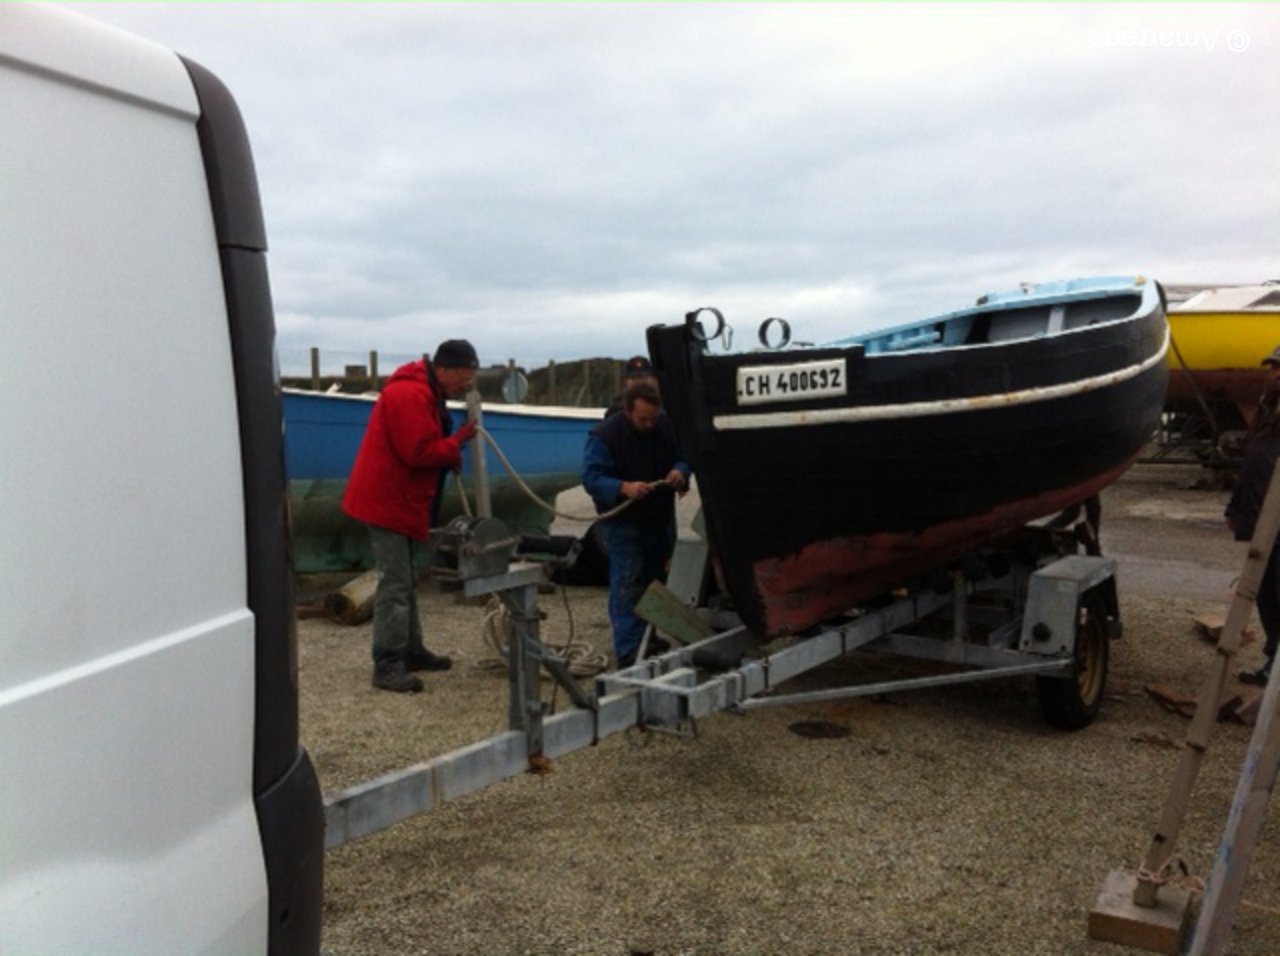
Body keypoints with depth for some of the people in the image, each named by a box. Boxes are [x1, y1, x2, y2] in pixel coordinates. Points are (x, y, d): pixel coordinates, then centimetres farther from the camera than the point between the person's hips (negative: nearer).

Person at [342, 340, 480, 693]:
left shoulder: (425, 392, 15)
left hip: (399, 500, 11)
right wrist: (457, 442, -13)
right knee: (394, 585, -10)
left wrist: (451, 453, 3)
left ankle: (411, 651, 27)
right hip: (388, 501, -11)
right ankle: (387, 666, -6)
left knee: (406, 582, 17)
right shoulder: (410, 395, -20)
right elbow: (419, 452, -25)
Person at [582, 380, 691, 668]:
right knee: (627, 586, -7)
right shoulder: (604, 435, -19)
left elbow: (682, 456, 8)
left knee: (659, 579, 17)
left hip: (661, 519, 6)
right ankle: (629, 652, -3)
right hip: (623, 523, -6)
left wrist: (680, 472, -16)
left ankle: (652, 638, 33)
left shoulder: (667, 426, -2)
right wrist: (623, 488, -39)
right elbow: (591, 477, -22)